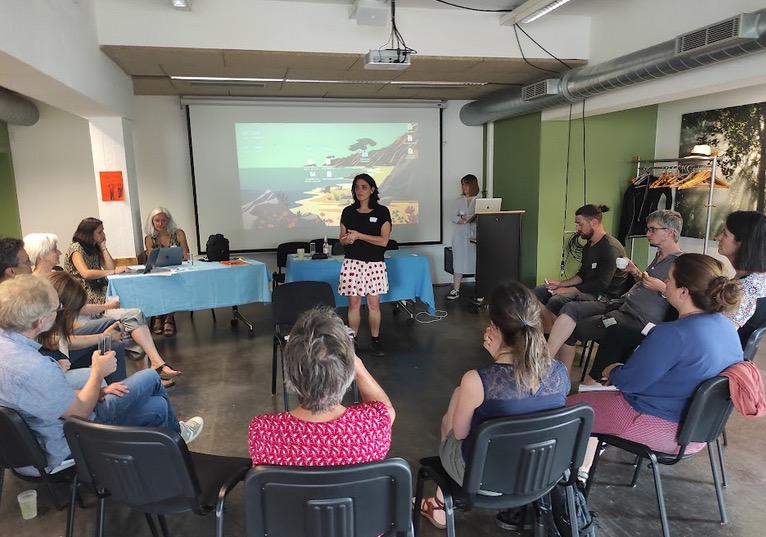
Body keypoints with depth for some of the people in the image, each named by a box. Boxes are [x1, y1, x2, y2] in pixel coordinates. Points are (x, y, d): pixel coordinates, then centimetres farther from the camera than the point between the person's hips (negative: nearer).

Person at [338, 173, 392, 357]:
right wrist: (347, 239, -13)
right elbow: (342, 239, 11)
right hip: (352, 264, 2)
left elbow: (384, 240, -8)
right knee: (354, 303, 5)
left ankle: (376, 340, 17)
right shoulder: (348, 212, 6)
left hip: (374, 264, -1)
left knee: (374, 304, 3)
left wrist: (359, 235, -14)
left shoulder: (382, 212, -1)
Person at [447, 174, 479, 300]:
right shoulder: (459, 200, 11)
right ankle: (456, 290, 6)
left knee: (475, 261, -3)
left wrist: (468, 218, -22)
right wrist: (461, 219, -15)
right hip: (460, 234, 3)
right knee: (458, 261, 2)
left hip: (474, 234, -3)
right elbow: (453, 217, 6)